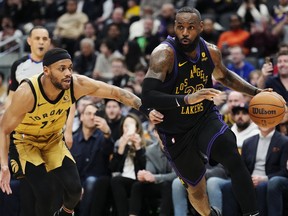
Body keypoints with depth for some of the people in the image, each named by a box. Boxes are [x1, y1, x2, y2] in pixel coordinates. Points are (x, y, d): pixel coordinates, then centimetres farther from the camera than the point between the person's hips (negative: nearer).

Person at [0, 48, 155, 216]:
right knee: (45, 194, -21)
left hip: (54, 139, 4)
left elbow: (116, 92, -16)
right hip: (25, 140, -4)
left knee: (75, 189, -7)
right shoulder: (27, 93, -36)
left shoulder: (77, 85, -26)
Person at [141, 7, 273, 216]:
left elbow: (224, 76, 18)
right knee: (196, 188, 10)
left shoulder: (211, 51, -6)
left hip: (206, 118, 3)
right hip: (176, 132, -3)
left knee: (234, 160, -25)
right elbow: (147, 97, -34)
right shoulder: (165, 54, -24)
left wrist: (256, 92, 7)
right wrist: (187, 99, -45)